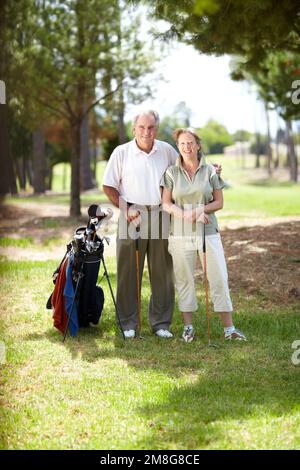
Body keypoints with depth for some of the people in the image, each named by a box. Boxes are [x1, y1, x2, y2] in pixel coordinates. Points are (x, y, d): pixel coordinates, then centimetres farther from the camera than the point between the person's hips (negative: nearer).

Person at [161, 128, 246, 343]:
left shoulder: (210, 171, 4)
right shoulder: (172, 172, 4)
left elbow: (219, 202, 5)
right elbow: (166, 204, 2)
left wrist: (201, 209, -14)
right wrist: (185, 214, -17)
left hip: (208, 231, 0)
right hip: (180, 234, 0)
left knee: (219, 277, -2)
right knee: (184, 279, 4)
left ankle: (229, 328, 3)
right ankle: (188, 326, 16)